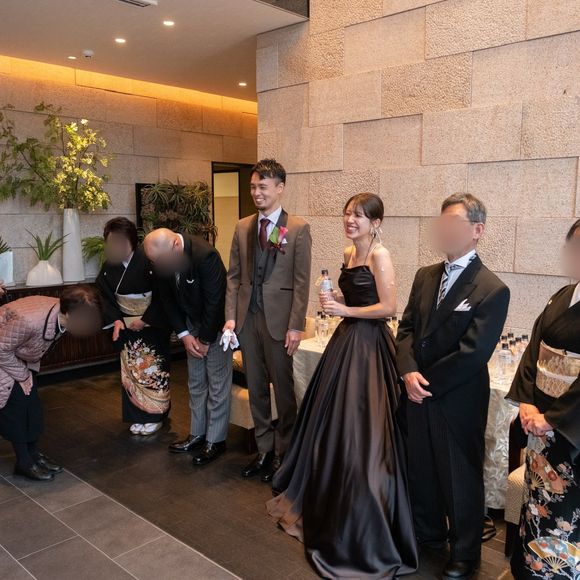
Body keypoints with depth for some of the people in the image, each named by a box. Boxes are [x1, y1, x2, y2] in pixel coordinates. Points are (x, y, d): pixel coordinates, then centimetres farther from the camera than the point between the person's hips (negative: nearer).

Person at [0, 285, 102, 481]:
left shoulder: (61, 313, -19)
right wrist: (22, 375, -14)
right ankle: (24, 462, 8)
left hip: (20, 357, 7)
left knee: (32, 404, 6)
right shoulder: (28, 320, -42)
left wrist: (26, 372, 2)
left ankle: (33, 453, 21)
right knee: (16, 402, -7)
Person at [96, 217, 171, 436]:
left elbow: (161, 296, -16)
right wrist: (115, 319, -10)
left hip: (153, 325, -5)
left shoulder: (149, 260, -19)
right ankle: (138, 416, 22)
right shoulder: (109, 266, -2)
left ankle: (154, 416, 15)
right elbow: (105, 296, 4)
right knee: (131, 369, 9)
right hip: (126, 326, 6)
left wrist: (145, 320, -16)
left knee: (152, 368, 2)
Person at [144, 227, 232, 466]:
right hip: (192, 324, 7)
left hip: (216, 324, -6)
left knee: (218, 384, 1)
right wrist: (184, 334, -7)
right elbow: (168, 298, 0)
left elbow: (215, 301, -25)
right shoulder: (162, 259, -11)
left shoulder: (205, 254, -31)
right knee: (195, 383, 14)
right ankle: (197, 434, 27)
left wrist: (205, 339, -16)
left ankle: (215, 441, 12)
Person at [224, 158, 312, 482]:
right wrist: (231, 316, 2)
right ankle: (264, 449, 28)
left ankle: (283, 452, 23)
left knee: (283, 388, 6)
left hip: (279, 319, -4)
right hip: (247, 318, 5)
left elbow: (301, 282, -8)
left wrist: (296, 326, -12)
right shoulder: (243, 227, 9)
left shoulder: (298, 229, -5)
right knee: (256, 388, 13)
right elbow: (234, 276, 10)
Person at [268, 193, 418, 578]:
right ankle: (329, 503, 36)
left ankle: (364, 521, 16)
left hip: (368, 345, -9)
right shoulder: (349, 253, 11)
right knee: (334, 422, 17)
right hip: (346, 340, 9)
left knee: (359, 429, -1)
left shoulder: (380, 255, -13)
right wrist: (334, 303, 2)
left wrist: (346, 311, -14)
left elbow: (389, 307, -17)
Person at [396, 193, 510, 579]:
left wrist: (428, 382, -14)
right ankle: (429, 533, 44)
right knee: (421, 468, 20)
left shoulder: (492, 290, -15)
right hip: (418, 394, 6)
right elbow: (407, 328, 4)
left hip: (458, 400, -6)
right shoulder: (426, 276, 5)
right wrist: (409, 371, -11)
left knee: (460, 477, 11)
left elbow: (473, 353, -19)